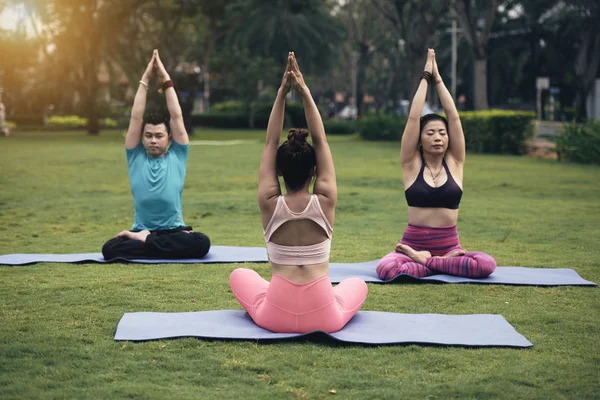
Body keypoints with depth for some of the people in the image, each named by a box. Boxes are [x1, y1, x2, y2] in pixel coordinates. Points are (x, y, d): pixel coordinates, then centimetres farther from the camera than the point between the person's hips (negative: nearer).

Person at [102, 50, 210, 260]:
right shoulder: (135, 158, 8)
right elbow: (136, 117, 3)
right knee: (110, 249, -31)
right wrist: (145, 79, 1)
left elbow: (176, 116, 1)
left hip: (174, 231, 1)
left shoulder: (177, 157, 6)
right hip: (140, 231, 0)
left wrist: (166, 80, 2)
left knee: (201, 243, -34)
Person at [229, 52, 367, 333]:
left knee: (240, 275, 32)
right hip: (324, 317, 0)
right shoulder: (325, 202, -5)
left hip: (276, 317, 0)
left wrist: (282, 92, -2)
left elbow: (270, 144, 1)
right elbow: (321, 142, 1)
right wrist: (305, 92, -2)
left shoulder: (270, 204, -5)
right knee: (358, 284, 34)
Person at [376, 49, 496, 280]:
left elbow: (454, 117, -1)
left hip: (449, 246, 2)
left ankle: (424, 261, -10)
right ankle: (446, 263, -10)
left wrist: (438, 79, 3)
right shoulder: (411, 163, 2)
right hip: (413, 243, -1)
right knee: (386, 269, -34)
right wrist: (425, 78, 0)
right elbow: (413, 117, -5)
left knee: (487, 264, -29)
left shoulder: (454, 163, 6)